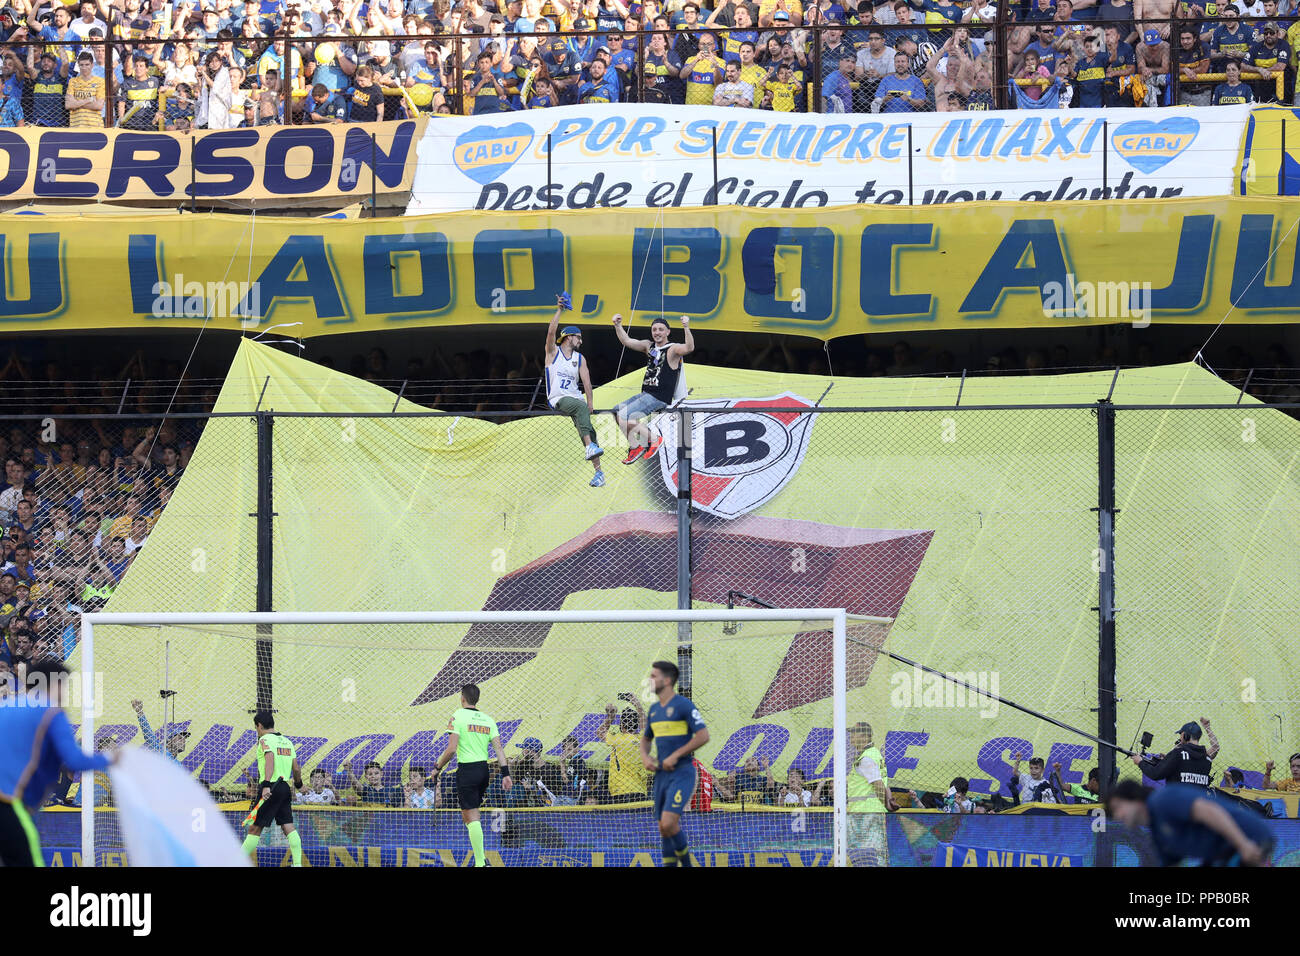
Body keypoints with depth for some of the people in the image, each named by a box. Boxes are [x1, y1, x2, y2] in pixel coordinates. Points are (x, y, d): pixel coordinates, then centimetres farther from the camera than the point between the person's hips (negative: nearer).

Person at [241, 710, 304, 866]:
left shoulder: (265, 740, -6)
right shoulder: (287, 741, 16)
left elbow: (270, 760, -22)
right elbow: (296, 768, 17)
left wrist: (266, 785, -32)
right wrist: (298, 783, 37)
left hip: (271, 790, -7)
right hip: (285, 787, 7)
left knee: (255, 828, -4)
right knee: (288, 826, 3)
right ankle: (297, 863, -5)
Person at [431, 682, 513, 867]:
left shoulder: (458, 717, -7)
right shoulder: (488, 720, 10)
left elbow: (451, 749, -13)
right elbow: (499, 748, 3)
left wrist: (437, 767, 0)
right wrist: (505, 774, 2)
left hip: (467, 771, -6)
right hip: (484, 770, 6)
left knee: (472, 818, -7)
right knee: (468, 816, 20)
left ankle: (480, 862, -14)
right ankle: (480, 857, 14)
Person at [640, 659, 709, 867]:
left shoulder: (684, 705, -8)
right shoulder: (654, 709, 15)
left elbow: (703, 736, -14)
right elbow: (646, 738, 29)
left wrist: (675, 756, -16)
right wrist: (645, 757, 7)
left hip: (682, 774, -8)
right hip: (661, 776, 8)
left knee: (669, 823, -20)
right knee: (664, 830, 6)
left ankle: (687, 864, -1)